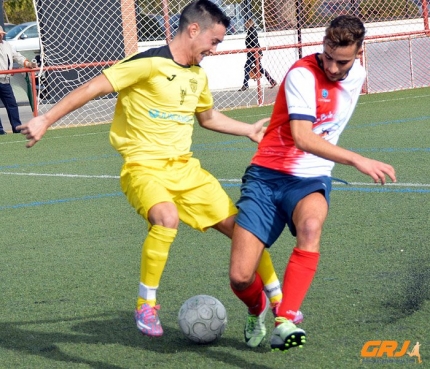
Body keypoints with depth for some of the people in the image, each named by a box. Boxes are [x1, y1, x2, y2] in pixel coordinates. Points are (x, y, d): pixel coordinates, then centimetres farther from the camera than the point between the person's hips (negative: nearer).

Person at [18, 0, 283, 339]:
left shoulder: (198, 76, 11)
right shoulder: (149, 63, -14)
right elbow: (92, 88, -15)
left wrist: (250, 131, 31)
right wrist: (45, 121, -19)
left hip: (185, 167, 7)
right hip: (145, 167, -7)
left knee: (238, 225, 2)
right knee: (167, 218, -36)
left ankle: (278, 300, 19)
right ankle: (146, 305, -18)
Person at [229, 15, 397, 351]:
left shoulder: (357, 75, 5)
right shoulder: (302, 75, -17)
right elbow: (302, 137, -29)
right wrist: (357, 160, -34)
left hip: (311, 180, 3)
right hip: (267, 175, -3)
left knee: (311, 224, -36)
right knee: (240, 277, -11)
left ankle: (285, 322, -36)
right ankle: (258, 311, 27)